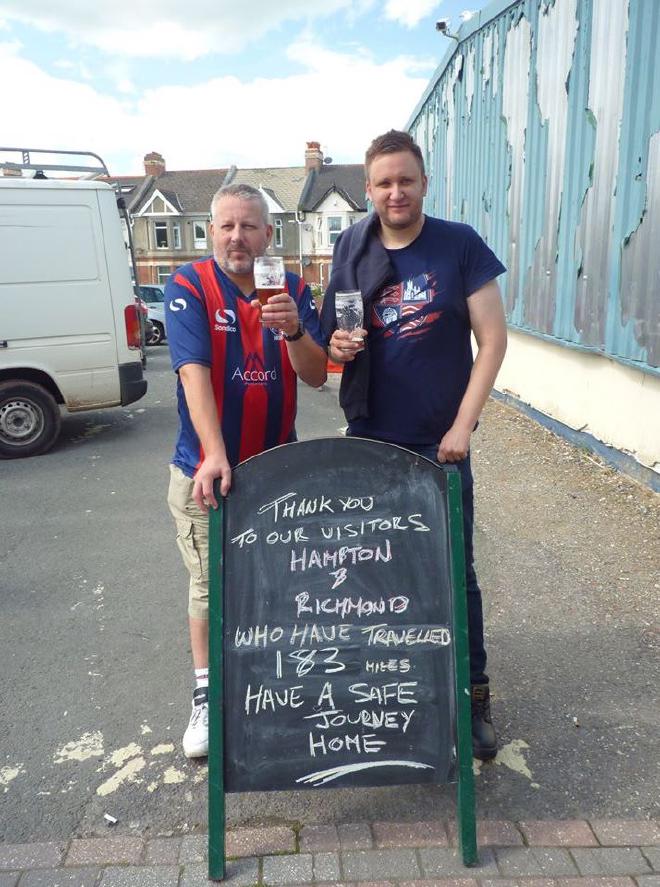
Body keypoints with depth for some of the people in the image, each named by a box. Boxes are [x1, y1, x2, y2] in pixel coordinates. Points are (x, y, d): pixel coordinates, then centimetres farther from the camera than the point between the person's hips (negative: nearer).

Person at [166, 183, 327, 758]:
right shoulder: (189, 287, -9)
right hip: (206, 469, -3)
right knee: (209, 585, 9)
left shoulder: (293, 290, 1)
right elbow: (193, 372, -21)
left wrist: (293, 330, -25)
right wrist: (214, 455, -32)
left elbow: (316, 375, -5)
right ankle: (206, 697, 27)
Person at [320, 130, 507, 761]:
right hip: (368, 440, 3)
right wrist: (337, 345, -10)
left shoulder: (460, 245, -3)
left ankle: (473, 693, 22)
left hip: (440, 444, -2)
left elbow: (492, 341, -5)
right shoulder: (352, 252, 5)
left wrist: (462, 425, -12)